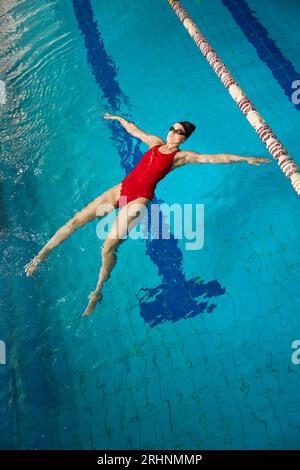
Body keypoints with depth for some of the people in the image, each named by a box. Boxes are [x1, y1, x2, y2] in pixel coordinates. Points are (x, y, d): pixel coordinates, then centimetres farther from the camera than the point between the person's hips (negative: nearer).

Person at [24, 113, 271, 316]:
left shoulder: (182, 156, 1)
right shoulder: (156, 142, 17)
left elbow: (216, 158, -6)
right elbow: (134, 129, 33)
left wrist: (246, 158, -11)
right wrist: (118, 117, 47)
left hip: (139, 199, -6)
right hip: (121, 188, 6)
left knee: (109, 247, -17)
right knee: (75, 220, 0)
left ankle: (98, 292, 4)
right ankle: (41, 255, 14)